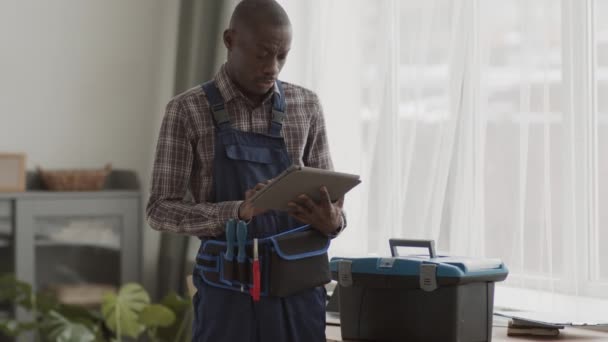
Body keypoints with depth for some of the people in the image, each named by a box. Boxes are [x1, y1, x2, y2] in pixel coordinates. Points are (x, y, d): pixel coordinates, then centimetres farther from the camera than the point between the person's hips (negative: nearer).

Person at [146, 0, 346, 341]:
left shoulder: (307, 106, 6)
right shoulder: (188, 110, -4)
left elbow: (329, 199, 10)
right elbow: (161, 209, -7)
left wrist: (332, 221, -15)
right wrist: (237, 211, -23)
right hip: (229, 294, -3)